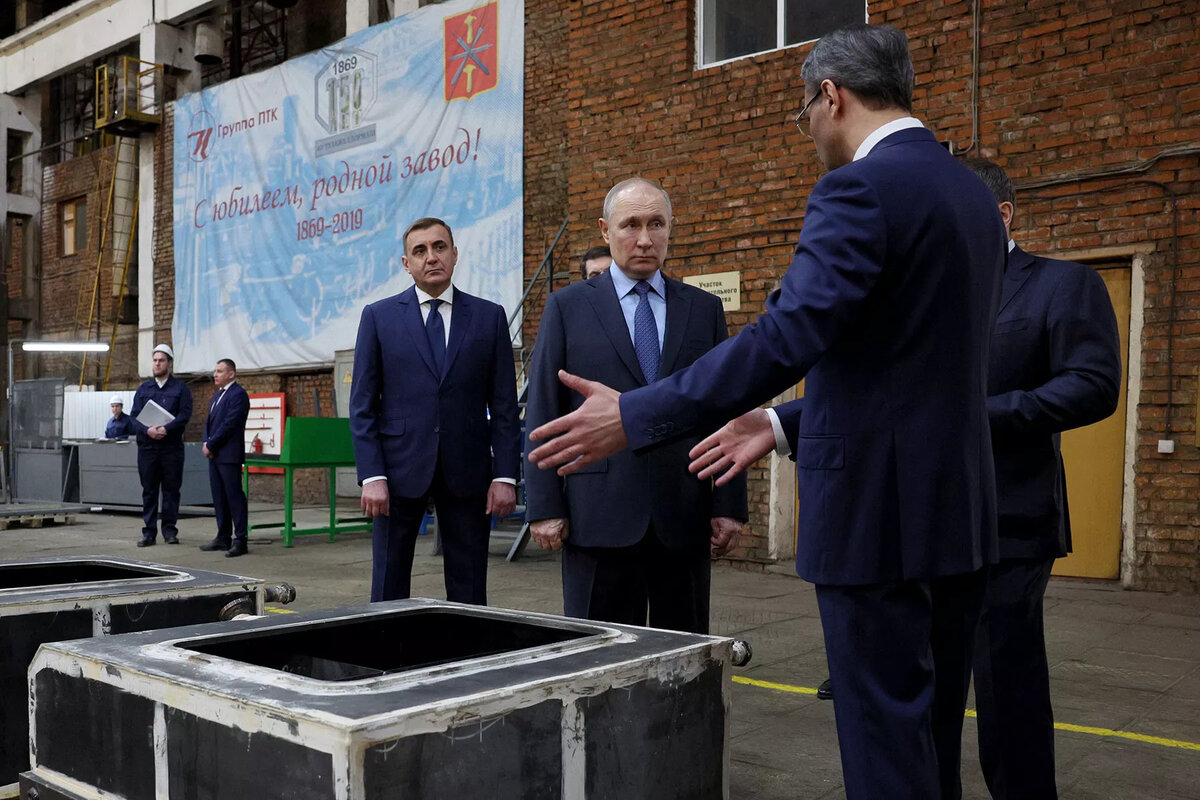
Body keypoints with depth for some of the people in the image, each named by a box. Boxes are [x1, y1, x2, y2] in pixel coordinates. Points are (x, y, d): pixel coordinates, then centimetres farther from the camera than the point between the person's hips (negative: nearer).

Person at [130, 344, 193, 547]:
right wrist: (147, 430, -14)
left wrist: (165, 429, -20)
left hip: (172, 446, -3)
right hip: (147, 446, 3)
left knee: (171, 489, 2)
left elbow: (185, 414, -7)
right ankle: (149, 532, 9)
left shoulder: (180, 388, 4)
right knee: (149, 490, 5)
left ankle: (169, 530, 9)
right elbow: (134, 416, 5)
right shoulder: (143, 389, 13)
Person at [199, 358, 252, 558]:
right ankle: (223, 538, 18)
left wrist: (211, 445, -12)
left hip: (229, 455, -9)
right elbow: (209, 421, 19)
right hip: (214, 454, 9)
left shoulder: (238, 394, -10)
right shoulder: (217, 395, 20)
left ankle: (240, 540, -6)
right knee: (219, 497, 11)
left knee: (234, 496, -8)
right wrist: (206, 443, 2)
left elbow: (229, 425, -17)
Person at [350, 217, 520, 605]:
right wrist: (371, 475, -7)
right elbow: (363, 405, 2)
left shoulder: (489, 317, 6)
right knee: (389, 588, 6)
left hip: (467, 471, 1)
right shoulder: (378, 317, 5)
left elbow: (504, 405, 4)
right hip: (400, 469, 0)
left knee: (469, 591, 6)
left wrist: (505, 475, -3)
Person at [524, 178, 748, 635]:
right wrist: (544, 507, -4)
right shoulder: (567, 307, 5)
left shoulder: (705, 309, 10)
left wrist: (730, 505, 2)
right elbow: (543, 413, 2)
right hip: (599, 512, -2)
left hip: (685, 514, 2)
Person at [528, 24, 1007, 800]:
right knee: (936, 729, 19)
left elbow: (785, 336, -26)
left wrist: (633, 417, -20)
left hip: (876, 507, -9)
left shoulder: (860, 189, -15)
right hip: (959, 506, 9)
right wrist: (785, 423, 19)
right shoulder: (972, 193, 14)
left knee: (884, 737, 4)